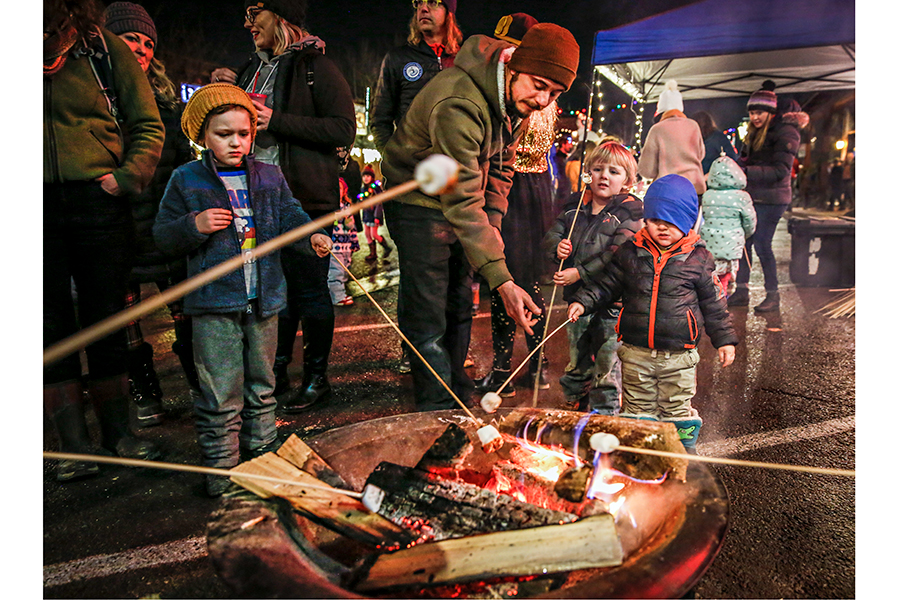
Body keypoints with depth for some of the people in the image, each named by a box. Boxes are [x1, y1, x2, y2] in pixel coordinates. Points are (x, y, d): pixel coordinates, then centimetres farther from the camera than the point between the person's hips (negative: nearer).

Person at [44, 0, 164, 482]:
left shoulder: (104, 49, 3)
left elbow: (148, 125, 5)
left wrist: (128, 176, -7)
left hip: (97, 201, -1)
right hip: (40, 207, 1)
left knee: (105, 320, 6)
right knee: (52, 326, 2)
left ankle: (117, 432, 20)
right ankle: (73, 446, 12)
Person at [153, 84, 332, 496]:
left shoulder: (270, 177, 8)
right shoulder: (186, 180, 1)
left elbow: (289, 217, 6)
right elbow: (163, 235, 3)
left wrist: (312, 237, -14)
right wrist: (195, 226, -16)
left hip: (264, 298, 3)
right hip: (214, 302, -3)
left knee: (261, 383, 16)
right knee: (221, 392, 0)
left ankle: (261, 453, 32)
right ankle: (220, 467, 16)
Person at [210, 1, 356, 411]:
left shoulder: (315, 66, -5)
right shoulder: (253, 68, 19)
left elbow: (344, 130, -15)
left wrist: (277, 120, -17)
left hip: (304, 197, -7)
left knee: (309, 289, 1)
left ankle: (317, 377, 15)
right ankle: (275, 376, 25)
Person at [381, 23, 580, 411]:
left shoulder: (517, 97, -6)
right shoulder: (458, 104, -34)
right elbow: (462, 202, -39)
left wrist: (492, 221, -2)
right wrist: (501, 280, -43)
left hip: (461, 205, 8)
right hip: (421, 204, -8)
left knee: (459, 308, 14)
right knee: (428, 317, -9)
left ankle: (457, 399, 29)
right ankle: (440, 411, 3)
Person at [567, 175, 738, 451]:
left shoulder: (698, 258, -3)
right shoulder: (630, 252, -1)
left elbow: (713, 302, 5)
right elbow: (606, 284, 6)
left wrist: (724, 339, 7)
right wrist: (583, 301, -9)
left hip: (679, 356, -1)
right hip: (635, 353, 1)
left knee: (677, 410, 12)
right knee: (637, 409, 13)